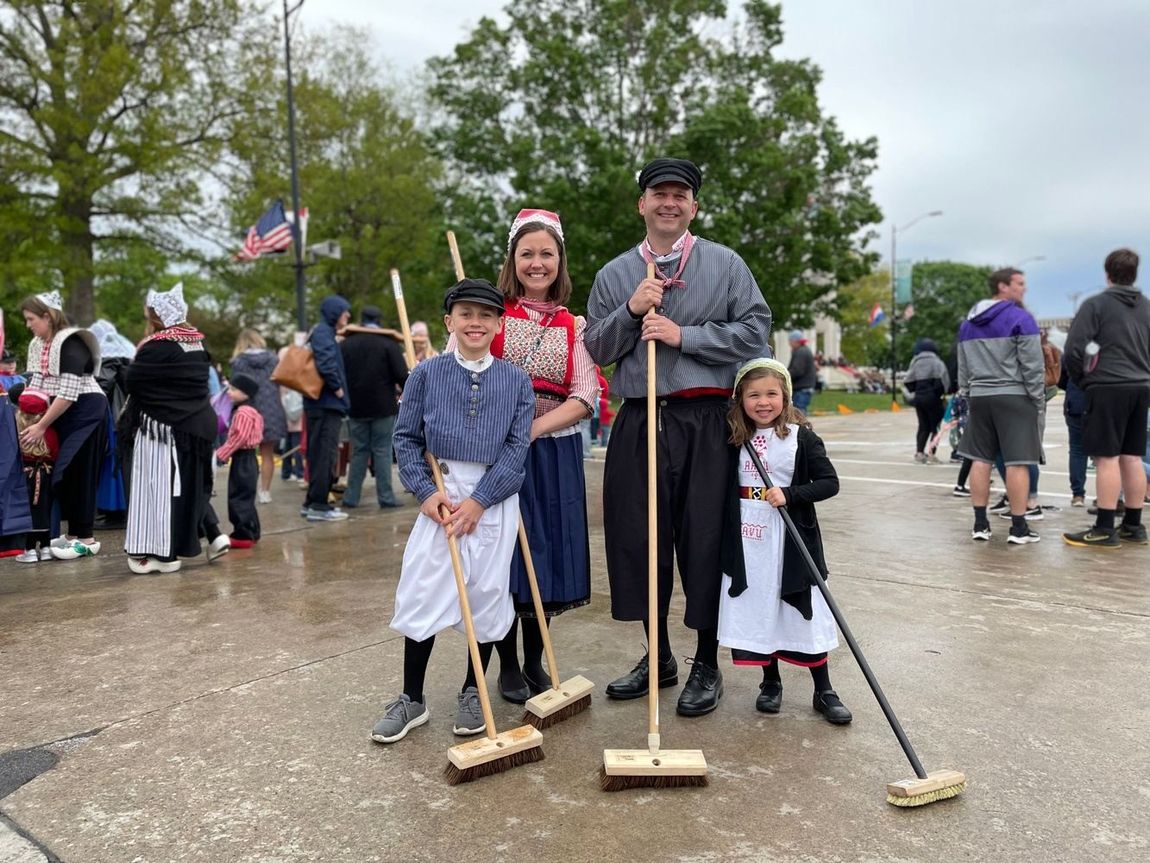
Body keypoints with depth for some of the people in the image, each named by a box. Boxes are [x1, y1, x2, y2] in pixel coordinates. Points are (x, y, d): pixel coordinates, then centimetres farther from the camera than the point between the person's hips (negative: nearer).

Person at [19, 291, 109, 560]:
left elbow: (68, 392, -22)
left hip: (86, 412, -9)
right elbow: (36, 384, 13)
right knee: (63, 473, 10)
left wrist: (41, 426, -18)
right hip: (63, 415, 9)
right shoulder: (37, 345, 11)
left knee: (76, 473, -7)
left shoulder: (71, 342, -17)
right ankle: (74, 533, 20)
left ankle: (86, 538, 0)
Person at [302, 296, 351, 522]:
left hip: (322, 403, 10)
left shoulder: (323, 332, 19)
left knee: (319, 453, 14)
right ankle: (318, 505, -3)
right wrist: (337, 388, -13)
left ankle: (312, 502, 21)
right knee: (324, 453, -7)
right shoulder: (323, 332, -11)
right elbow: (326, 364, -25)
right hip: (326, 404, -10)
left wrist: (336, 389, 12)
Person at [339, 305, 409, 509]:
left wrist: (345, 399, 17)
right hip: (383, 407, -3)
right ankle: (385, 497, 2)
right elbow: (402, 375, -11)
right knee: (382, 451, 1)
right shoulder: (389, 344, -4)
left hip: (356, 407, 3)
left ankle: (351, 497, 12)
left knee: (359, 451, 11)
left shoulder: (345, 344, 7)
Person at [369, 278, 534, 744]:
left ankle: (472, 694, 29)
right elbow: (406, 439, 3)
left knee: (487, 596, 8)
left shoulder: (516, 381, 0)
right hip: (440, 497, 0)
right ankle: (411, 698, 21)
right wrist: (426, 491, -10)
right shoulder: (427, 374, 1)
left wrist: (479, 500, -12)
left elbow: (517, 448, -4)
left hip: (495, 501, 0)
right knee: (420, 596, 2)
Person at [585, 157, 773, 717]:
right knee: (639, 540, 7)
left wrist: (682, 335, -10)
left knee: (704, 542, 1)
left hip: (704, 423, -2)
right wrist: (631, 312, -8)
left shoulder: (725, 265, 7)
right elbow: (596, 350, 9)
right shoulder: (614, 275, 13)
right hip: (637, 423, 3)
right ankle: (658, 658, 25)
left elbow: (755, 331, -2)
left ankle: (706, 666, 19)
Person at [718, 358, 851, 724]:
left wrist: (789, 494, -20)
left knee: (804, 615, 5)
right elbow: (724, 487, 13)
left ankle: (824, 692, 21)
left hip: (790, 543, -3)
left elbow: (830, 482, -9)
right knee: (757, 612, 10)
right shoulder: (736, 439, 4)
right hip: (747, 543, 3)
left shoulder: (801, 437, -7)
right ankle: (771, 683, 29)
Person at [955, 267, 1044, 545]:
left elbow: (962, 368, 16)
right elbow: (1032, 366, -10)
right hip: (1014, 396, -6)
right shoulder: (1020, 318, -8)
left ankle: (980, 524, 9)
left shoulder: (968, 322, 13)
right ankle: (1019, 528, 0)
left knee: (980, 459, 7)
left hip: (979, 397, 6)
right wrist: (1040, 402, -4)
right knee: (1017, 461, -3)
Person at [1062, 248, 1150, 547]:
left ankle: (1104, 528, -5)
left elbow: (1074, 349, -11)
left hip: (1107, 388, -6)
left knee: (1107, 458, -6)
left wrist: (1081, 380, 3)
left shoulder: (1096, 304, -4)